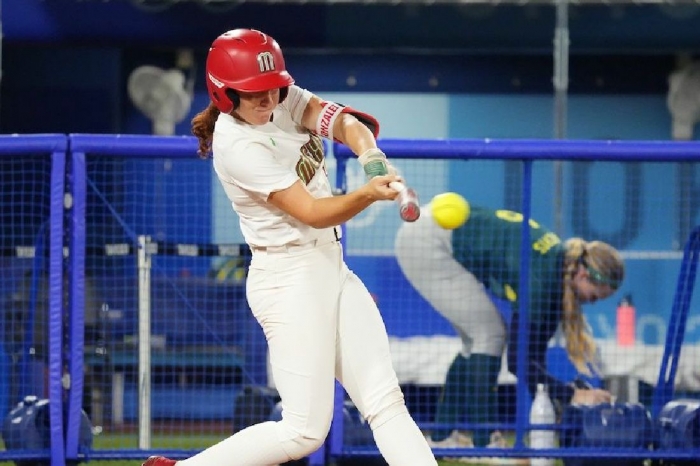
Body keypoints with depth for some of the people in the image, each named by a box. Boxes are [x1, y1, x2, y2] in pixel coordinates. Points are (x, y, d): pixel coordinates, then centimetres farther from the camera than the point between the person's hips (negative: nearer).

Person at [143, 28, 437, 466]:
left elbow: (344, 122, -10)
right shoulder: (238, 146, -20)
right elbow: (313, 213, -24)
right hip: (291, 280, -8)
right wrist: (369, 194, -42)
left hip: (332, 268, 8)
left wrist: (371, 158, -32)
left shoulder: (284, 99, 2)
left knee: (386, 401, 3)